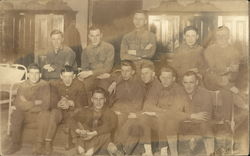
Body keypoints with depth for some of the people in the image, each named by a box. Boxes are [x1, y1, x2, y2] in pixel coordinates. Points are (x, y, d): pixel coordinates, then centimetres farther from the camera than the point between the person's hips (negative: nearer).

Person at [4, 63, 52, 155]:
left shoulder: (45, 85, -9)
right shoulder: (23, 86, -1)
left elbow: (45, 105, -19)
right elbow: (17, 103, -12)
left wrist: (26, 105, -16)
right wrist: (35, 103, -19)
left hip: (40, 114, -2)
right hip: (25, 114, 2)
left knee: (45, 114, -34)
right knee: (16, 115, -27)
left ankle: (39, 145, -22)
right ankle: (15, 144, -10)